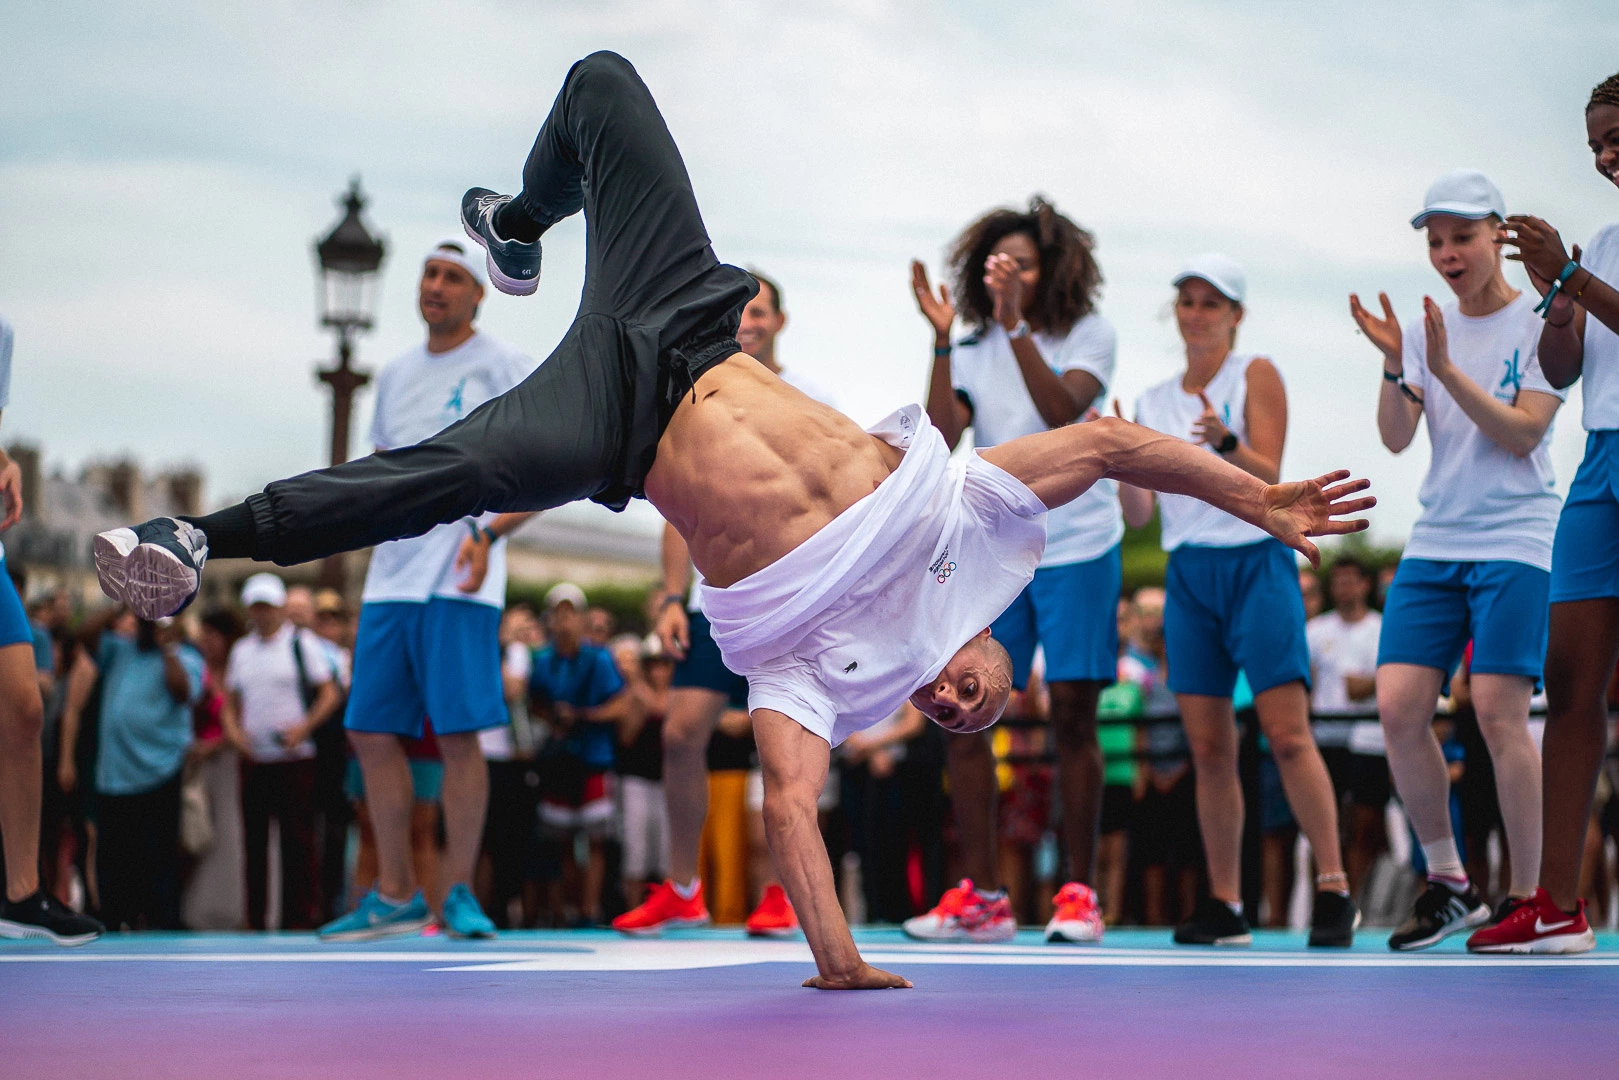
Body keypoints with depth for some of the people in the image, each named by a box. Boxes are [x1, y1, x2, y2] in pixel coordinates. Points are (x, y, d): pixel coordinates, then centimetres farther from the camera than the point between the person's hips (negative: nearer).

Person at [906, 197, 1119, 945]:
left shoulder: (1088, 334, -1)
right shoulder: (969, 352, 7)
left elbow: (1063, 412, -19)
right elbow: (942, 438, -8)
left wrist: (1015, 326, -24)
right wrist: (941, 338, -13)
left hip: (1077, 547, -3)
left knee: (1072, 714, -5)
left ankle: (1080, 895, 4)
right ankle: (981, 899, 2)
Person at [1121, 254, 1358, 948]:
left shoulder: (1255, 374, 1)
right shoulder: (1154, 402, 14)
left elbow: (1269, 478, -10)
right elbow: (1138, 513, 8)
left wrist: (1225, 441, -28)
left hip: (1257, 564, -4)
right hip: (1189, 573, 4)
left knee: (1287, 735, -12)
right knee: (1208, 748, 1)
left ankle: (1334, 892, -7)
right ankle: (1223, 906, 4)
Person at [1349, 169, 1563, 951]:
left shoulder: (1541, 323, -1)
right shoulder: (1427, 329, 11)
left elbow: (1521, 433, -11)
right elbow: (1395, 438, 1)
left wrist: (1446, 368, -19)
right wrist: (1394, 365, -16)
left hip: (1516, 541, -5)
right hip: (1434, 542, 5)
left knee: (1499, 713, -13)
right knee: (1398, 706, -6)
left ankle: (1528, 896, -2)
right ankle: (1447, 884, 7)